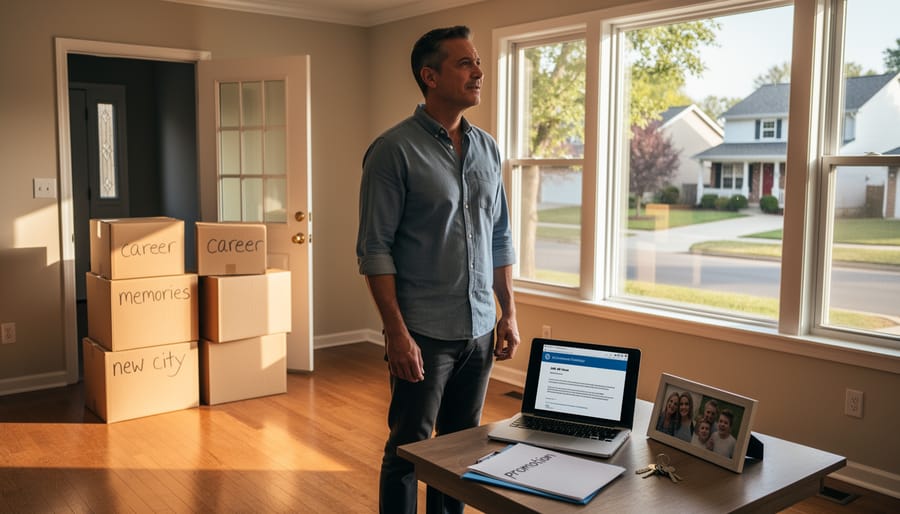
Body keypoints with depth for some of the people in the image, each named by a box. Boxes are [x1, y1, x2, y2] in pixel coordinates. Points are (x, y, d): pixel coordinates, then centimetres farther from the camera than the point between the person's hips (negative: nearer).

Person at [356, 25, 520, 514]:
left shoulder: (488, 148, 9)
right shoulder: (394, 149, -10)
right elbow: (375, 249, -12)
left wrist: (509, 312, 10)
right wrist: (396, 332, -16)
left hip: (480, 329, 6)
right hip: (424, 333, -5)